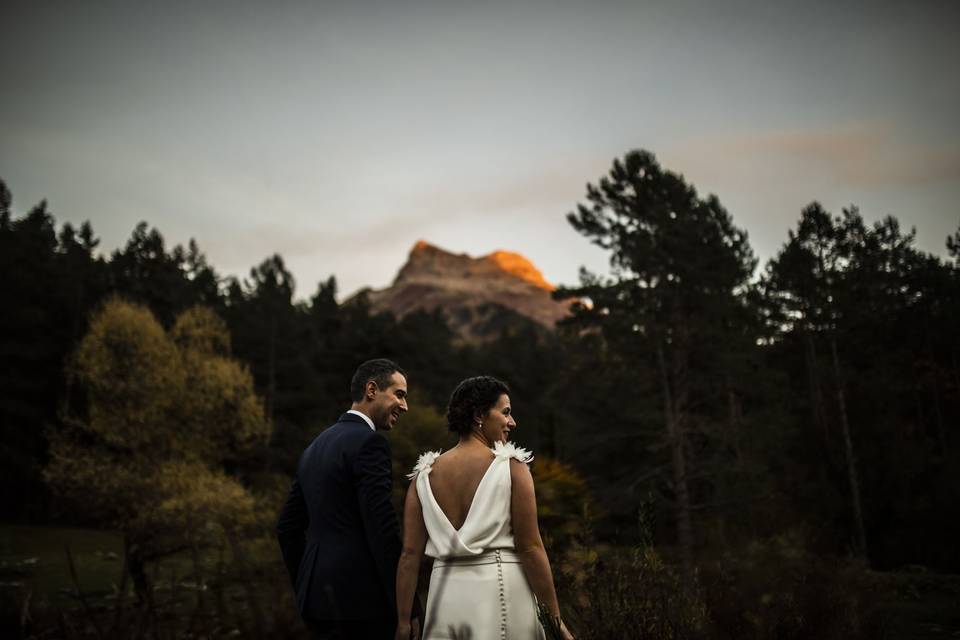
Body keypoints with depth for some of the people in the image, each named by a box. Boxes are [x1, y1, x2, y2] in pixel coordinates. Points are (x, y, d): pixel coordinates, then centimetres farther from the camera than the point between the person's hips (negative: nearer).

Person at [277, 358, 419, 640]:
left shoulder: (316, 445, 14)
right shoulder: (369, 442, -12)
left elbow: (287, 526, 17)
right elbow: (383, 529, -19)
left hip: (318, 596, 9)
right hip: (360, 599, -8)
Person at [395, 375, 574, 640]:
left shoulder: (424, 474, 5)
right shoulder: (512, 467, -6)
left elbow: (409, 553, 2)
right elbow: (530, 547, -9)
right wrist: (555, 619, -3)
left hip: (445, 596, 4)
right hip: (500, 592, -4)